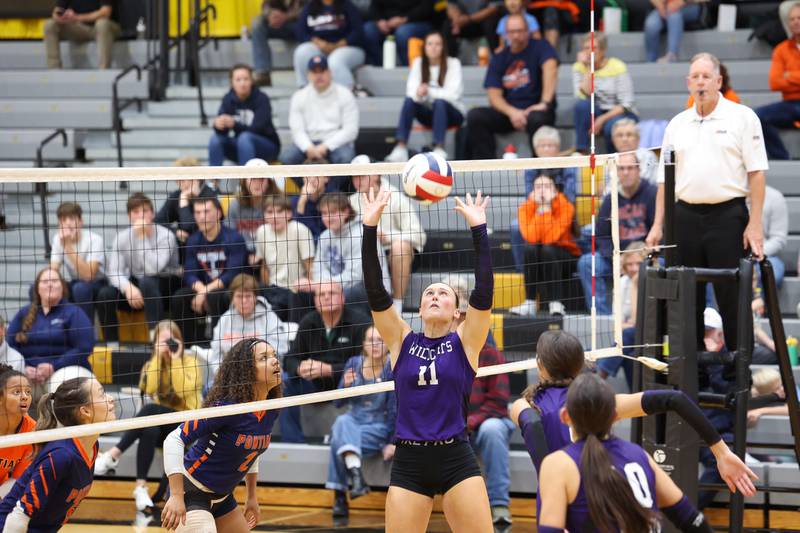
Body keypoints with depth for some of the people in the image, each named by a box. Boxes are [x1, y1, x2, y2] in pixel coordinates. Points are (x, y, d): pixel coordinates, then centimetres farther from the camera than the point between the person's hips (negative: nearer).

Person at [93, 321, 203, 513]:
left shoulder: (190, 362, -1)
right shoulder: (151, 364, 10)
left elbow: (183, 392, -20)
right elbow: (149, 389, -12)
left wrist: (175, 360, -17)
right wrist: (158, 357, -13)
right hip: (161, 426, 4)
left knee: (151, 409, -35)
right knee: (149, 431, -37)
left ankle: (113, 455, -39)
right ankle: (141, 487, -43)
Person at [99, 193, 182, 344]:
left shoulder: (165, 235, -16)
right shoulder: (122, 237, -2)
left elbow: (153, 269, -30)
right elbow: (115, 272, -11)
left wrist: (142, 237, -27)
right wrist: (128, 288, -32)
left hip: (166, 286, -4)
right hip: (135, 284, 4)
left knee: (146, 282, -37)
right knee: (105, 293, -22)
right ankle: (111, 344, -9)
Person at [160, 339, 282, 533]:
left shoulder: (271, 411, -1)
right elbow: (174, 440, -25)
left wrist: (252, 497, 22)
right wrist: (176, 497, -30)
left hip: (222, 497, 9)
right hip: (192, 493, -9)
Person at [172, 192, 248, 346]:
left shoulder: (234, 239, -12)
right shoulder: (193, 241, 5)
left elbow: (232, 275, -19)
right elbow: (189, 274, 0)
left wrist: (205, 292, -24)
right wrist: (201, 289, -21)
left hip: (231, 289, -5)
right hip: (204, 288, 5)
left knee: (213, 297, -36)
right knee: (179, 299, -21)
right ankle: (192, 344, -9)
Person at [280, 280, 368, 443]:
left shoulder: (359, 322, -13)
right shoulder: (308, 323, 3)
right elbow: (290, 359, 3)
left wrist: (328, 370, -31)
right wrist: (300, 368, -23)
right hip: (317, 386, 5)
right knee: (284, 382, -18)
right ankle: (293, 443, -10)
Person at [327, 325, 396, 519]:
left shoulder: (393, 368, -8)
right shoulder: (353, 363, 4)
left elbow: (394, 409, -9)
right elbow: (337, 403, 4)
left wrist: (392, 442, -15)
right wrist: (346, 385, -16)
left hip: (379, 427, -4)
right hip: (353, 422, 4)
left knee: (339, 439, -29)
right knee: (342, 421, -32)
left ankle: (340, 496, -27)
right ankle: (355, 473, -45)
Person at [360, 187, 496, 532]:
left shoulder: (465, 343, 4)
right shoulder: (402, 341, 7)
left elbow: (483, 292, -8)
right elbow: (375, 293, -1)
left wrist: (478, 229, -13)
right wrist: (370, 229, -9)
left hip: (456, 461, -2)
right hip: (408, 463, 2)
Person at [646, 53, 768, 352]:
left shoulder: (742, 117, 1)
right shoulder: (677, 124, 14)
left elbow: (757, 173, -4)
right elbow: (665, 179, 15)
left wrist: (755, 224, -11)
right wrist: (658, 225, 8)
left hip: (727, 216, -4)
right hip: (685, 215, 4)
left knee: (732, 295, -5)